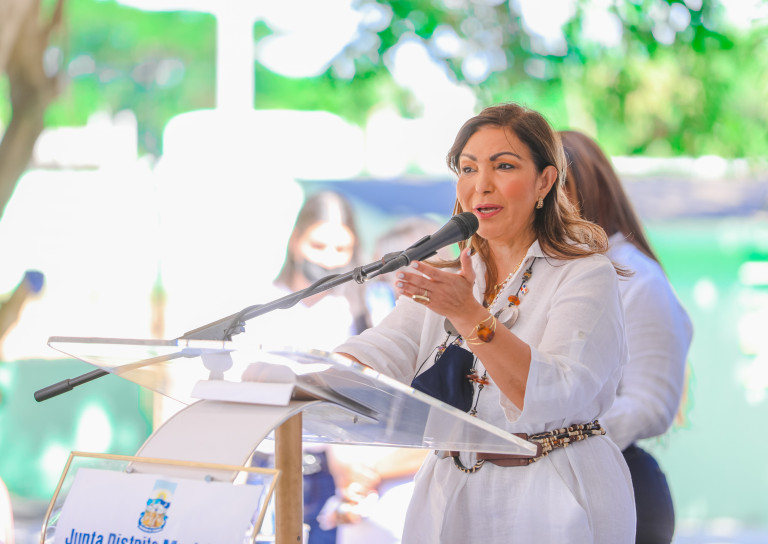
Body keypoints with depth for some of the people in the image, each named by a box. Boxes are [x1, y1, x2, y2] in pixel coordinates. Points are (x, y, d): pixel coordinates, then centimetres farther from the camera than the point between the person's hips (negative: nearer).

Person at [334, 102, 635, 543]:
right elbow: (378, 356, 0)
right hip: (451, 502, 4)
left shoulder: (587, 275, -4)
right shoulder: (447, 281, 15)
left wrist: (470, 316, -27)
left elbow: (555, 396, -18)